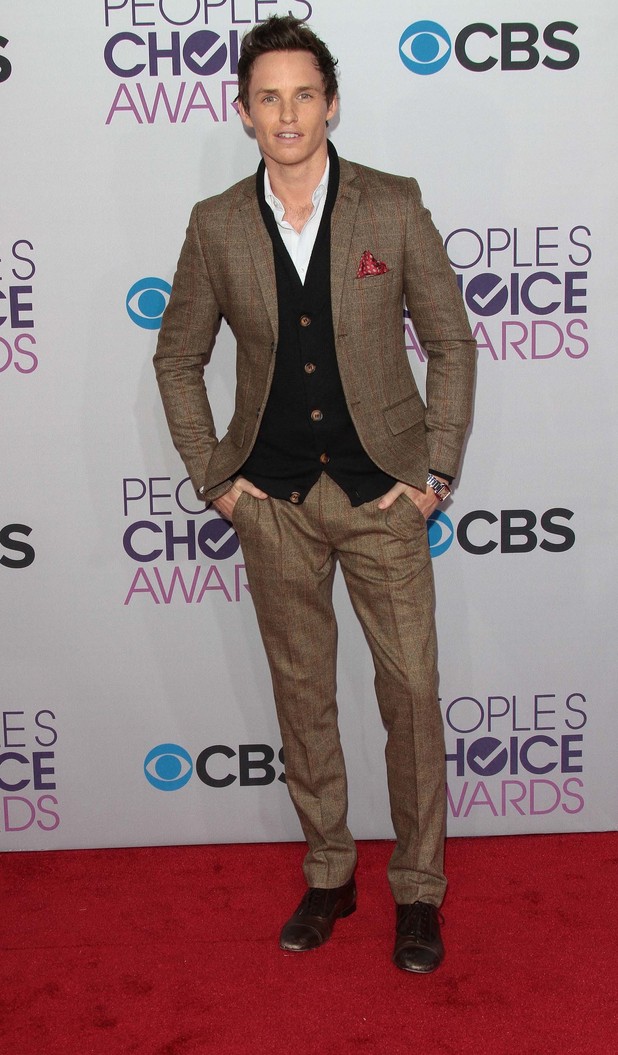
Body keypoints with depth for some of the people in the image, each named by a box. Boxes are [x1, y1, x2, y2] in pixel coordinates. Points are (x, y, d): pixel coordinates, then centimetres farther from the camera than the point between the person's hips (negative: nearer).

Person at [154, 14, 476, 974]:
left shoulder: (394, 206, -4)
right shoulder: (216, 225, 0)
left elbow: (451, 342, 1)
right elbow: (178, 359, 10)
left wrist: (435, 472, -4)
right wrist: (213, 477, 3)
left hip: (382, 494, -1)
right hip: (273, 500, 2)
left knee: (411, 692, 2)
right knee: (302, 693, 12)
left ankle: (418, 890, 21)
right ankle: (328, 876, 30)